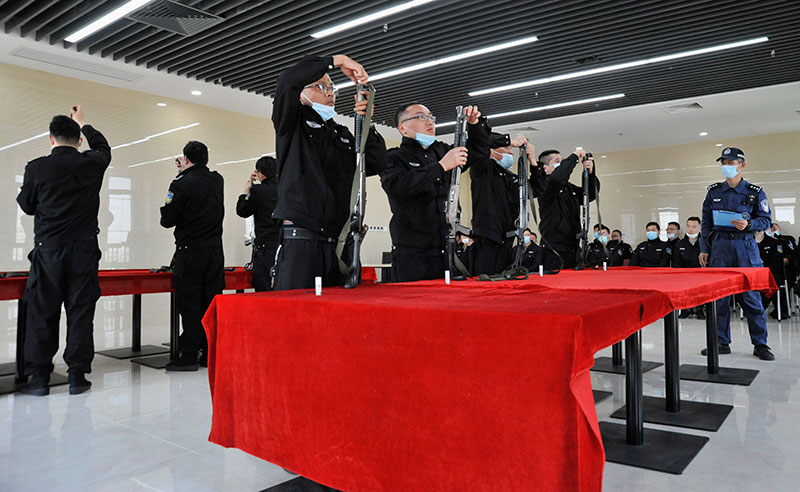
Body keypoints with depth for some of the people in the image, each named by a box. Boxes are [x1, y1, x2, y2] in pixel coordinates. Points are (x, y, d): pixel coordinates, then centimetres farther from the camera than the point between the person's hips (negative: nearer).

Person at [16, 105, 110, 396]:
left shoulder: (37, 168, -5)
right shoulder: (92, 165, -1)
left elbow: (27, 206, 8)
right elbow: (103, 148, 23)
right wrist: (83, 124, 37)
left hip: (47, 250, -1)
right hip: (84, 250, 1)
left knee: (42, 313, 6)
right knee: (80, 312, 4)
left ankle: (39, 377, 10)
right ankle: (77, 376, 8)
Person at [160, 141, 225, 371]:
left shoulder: (182, 184, -12)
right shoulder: (217, 181, 4)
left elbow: (167, 220, -6)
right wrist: (186, 172, 33)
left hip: (189, 252, -5)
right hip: (215, 251, 5)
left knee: (189, 304, 0)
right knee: (211, 303, 9)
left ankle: (189, 356, 3)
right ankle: (210, 354, 15)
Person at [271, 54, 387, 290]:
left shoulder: (342, 134, 22)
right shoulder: (292, 124, 9)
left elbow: (376, 165, 13)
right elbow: (288, 80, -9)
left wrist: (367, 125, 0)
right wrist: (338, 60, -6)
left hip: (338, 244, 5)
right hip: (299, 242, -5)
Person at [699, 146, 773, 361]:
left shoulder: (755, 192, 2)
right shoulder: (713, 192, 9)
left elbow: (766, 220, 3)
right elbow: (706, 224, 10)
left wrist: (748, 225, -17)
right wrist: (704, 249, 4)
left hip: (745, 247, -2)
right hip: (719, 246, 2)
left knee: (751, 296, -1)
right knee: (719, 296, 3)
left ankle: (760, 344, 10)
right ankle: (722, 343, 13)